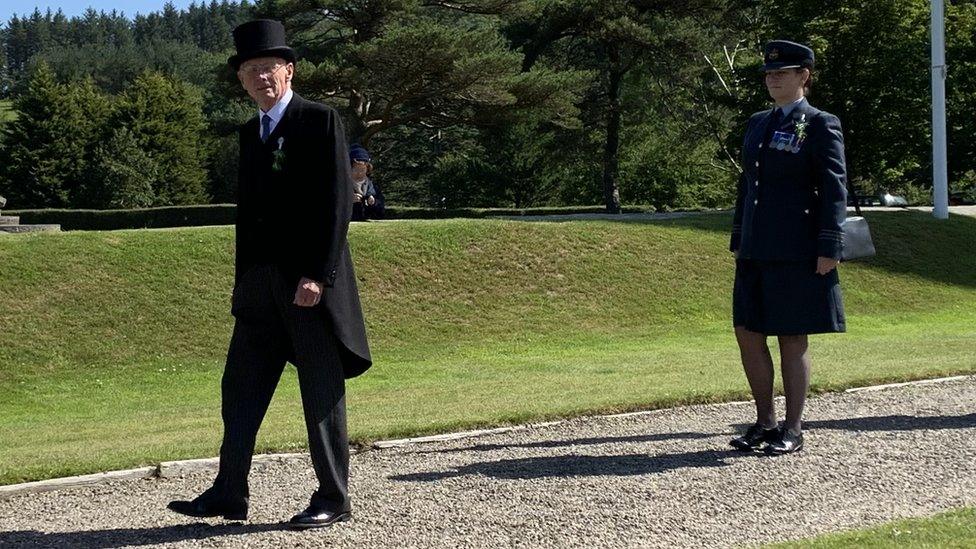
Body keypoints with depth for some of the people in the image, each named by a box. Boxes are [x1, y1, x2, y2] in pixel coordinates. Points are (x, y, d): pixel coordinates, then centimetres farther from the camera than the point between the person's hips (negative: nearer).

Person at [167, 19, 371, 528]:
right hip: (259, 283, 7)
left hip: (310, 280, -7)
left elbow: (337, 201, -11)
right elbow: (247, 208, 17)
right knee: (240, 389, 6)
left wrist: (318, 275, -18)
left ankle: (333, 499, 9)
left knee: (322, 394, 1)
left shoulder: (320, 121, -5)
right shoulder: (249, 133, 16)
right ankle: (228, 494, 11)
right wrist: (242, 279, 12)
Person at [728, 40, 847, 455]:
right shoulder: (757, 124, 16)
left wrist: (828, 249, -14)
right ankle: (764, 421, 19)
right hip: (757, 250, 7)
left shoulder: (821, 125, -4)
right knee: (748, 332, 6)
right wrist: (738, 241, 16)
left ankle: (793, 430, 8)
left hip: (798, 251, -7)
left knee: (793, 339, -1)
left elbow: (834, 188, -8)